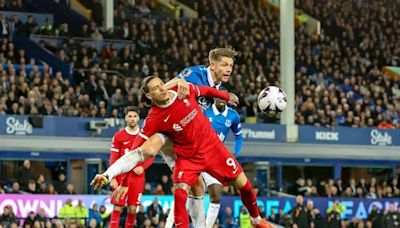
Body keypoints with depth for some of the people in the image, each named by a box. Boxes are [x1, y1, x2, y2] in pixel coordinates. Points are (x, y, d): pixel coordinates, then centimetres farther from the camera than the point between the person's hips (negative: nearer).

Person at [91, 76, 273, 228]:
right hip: (187, 157, -3)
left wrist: (227, 96, 25)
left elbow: (206, 91, 8)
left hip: (212, 145, 3)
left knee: (243, 183, 6)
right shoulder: (154, 119, -22)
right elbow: (136, 151, -22)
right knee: (180, 192, -25)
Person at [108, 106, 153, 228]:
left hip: (138, 177, 1)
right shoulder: (118, 136, 1)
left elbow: (150, 157, 8)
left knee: (132, 209, 2)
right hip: (121, 176, -1)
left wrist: (142, 167, -11)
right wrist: (113, 178, -9)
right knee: (117, 208, -7)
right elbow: (113, 159, 0)